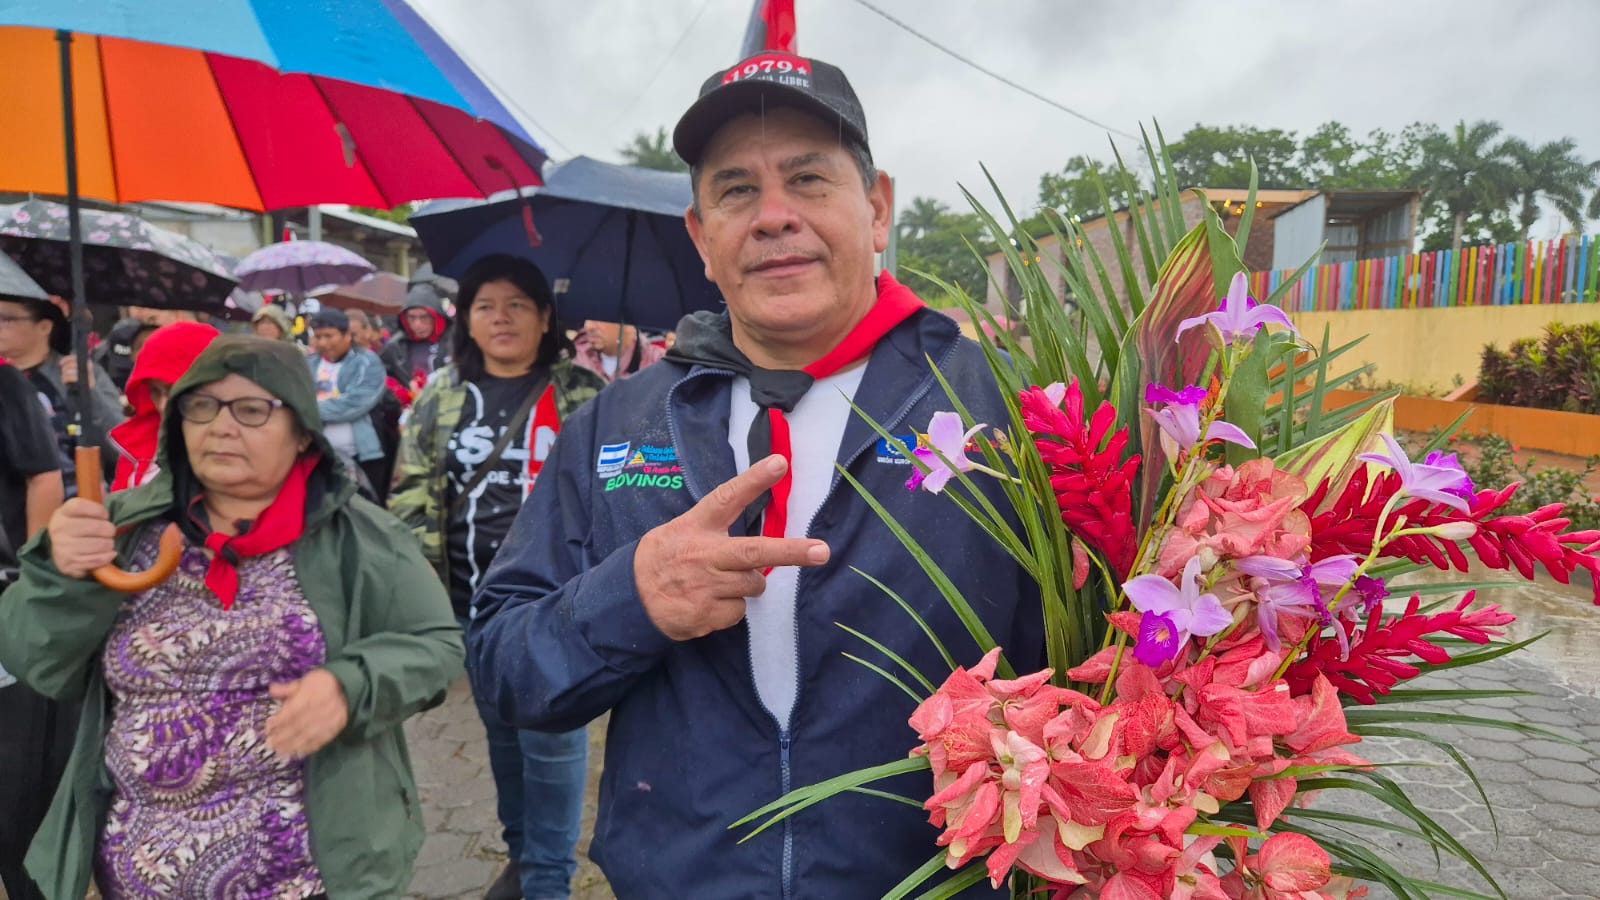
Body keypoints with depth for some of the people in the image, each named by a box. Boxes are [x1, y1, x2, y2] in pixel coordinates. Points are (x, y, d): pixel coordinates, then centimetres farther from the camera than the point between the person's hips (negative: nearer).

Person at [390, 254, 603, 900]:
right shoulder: (441, 395, 6)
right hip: (474, 600, 4)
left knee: (552, 734, 1)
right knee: (500, 729, 18)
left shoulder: (582, 393, -3)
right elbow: (415, 495, 5)